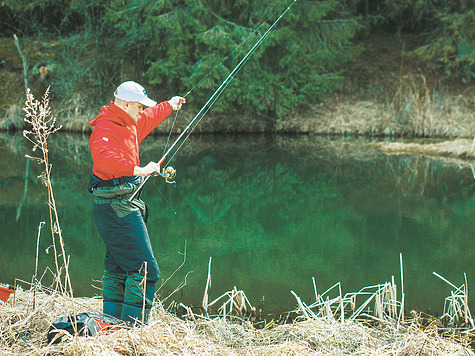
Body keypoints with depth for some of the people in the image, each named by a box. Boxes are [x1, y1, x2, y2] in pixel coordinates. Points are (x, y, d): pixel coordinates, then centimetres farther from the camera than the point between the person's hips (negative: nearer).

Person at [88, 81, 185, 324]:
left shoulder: (128, 125, 15)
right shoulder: (105, 130, -17)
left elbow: (148, 119, 38)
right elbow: (105, 160, -36)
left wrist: (169, 106, 50)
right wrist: (138, 170, -38)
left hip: (121, 206, 11)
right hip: (117, 207, -11)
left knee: (117, 269, 15)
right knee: (144, 270, -13)